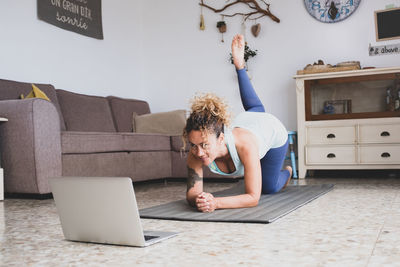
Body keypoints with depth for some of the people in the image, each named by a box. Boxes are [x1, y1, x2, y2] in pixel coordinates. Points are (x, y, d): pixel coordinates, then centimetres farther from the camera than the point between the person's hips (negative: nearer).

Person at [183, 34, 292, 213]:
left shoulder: (244, 144, -51)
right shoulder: (195, 154, -41)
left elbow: (253, 198, -46)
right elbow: (192, 192, -33)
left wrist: (215, 203, -62)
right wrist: (198, 200, -58)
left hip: (273, 130, -3)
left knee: (269, 187, 15)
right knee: (254, 107, 39)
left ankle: (287, 172, 49)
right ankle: (239, 65, 61)